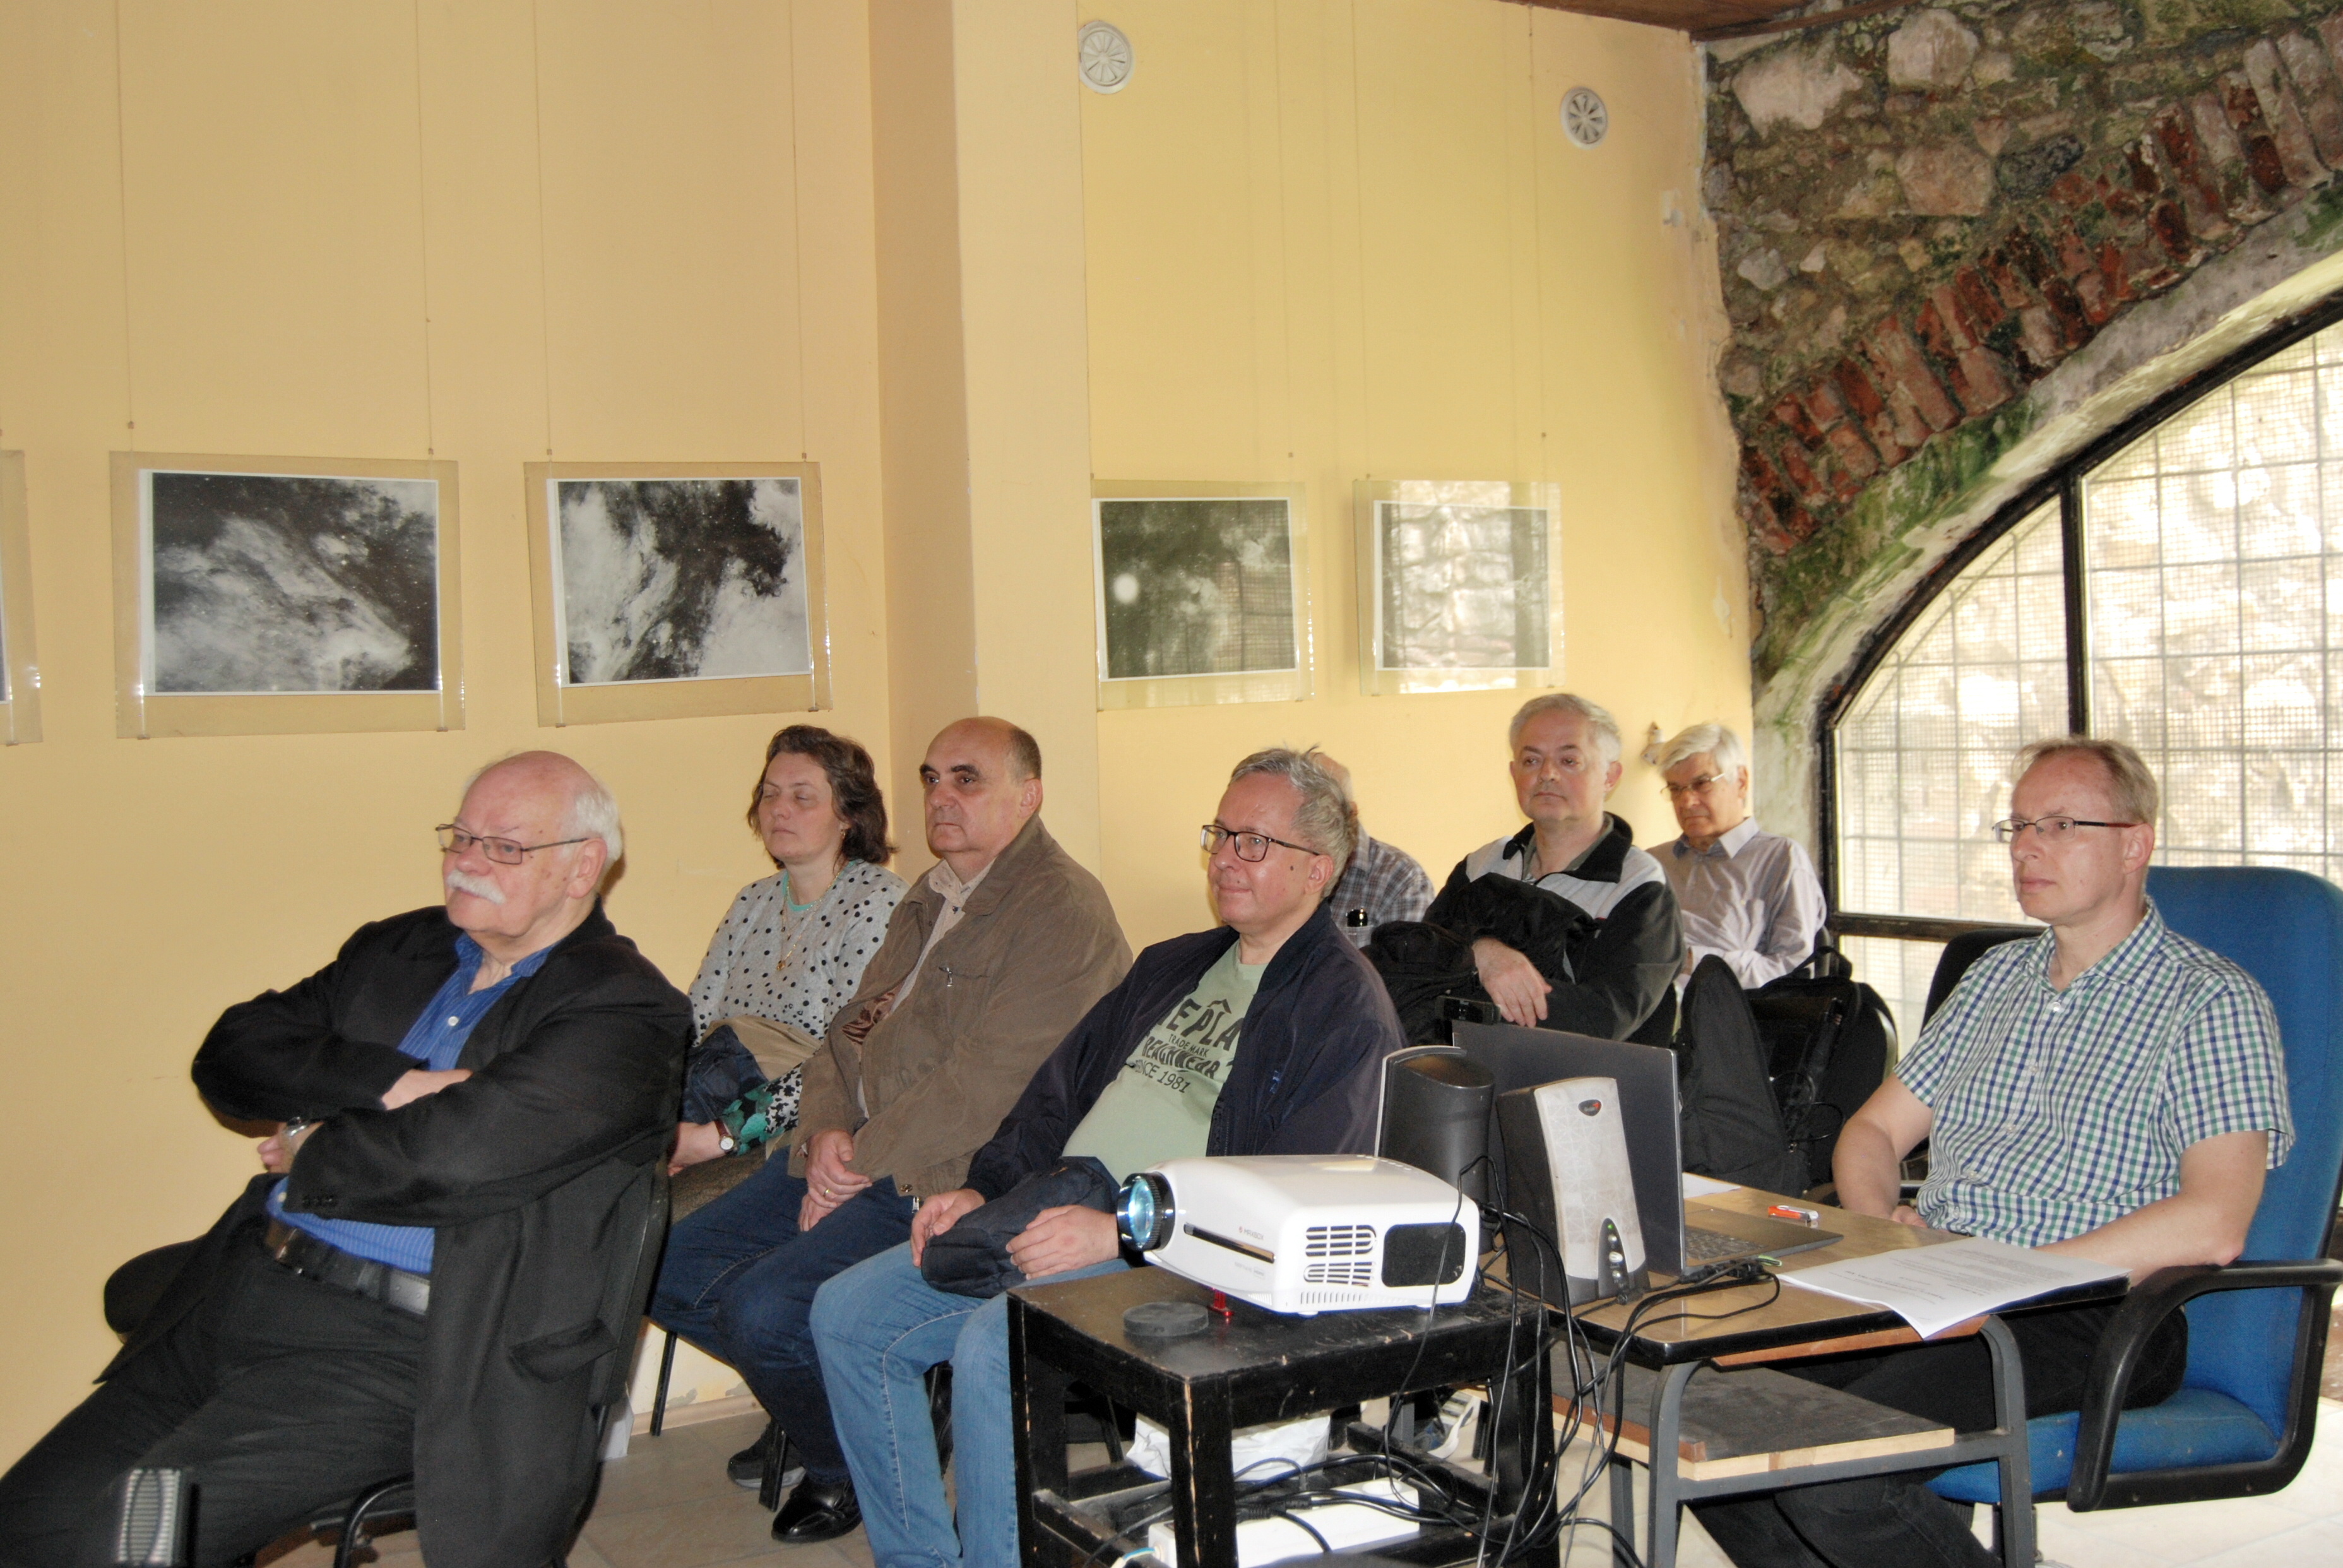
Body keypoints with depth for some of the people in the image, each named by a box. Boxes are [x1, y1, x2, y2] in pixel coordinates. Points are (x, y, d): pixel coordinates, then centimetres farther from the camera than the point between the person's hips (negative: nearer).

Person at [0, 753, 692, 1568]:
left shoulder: (625, 1012, -7)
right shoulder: (397, 949, 17)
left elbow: (453, 1155, -20)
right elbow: (232, 1053, 7)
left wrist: (310, 1153, -2)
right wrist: (391, 1082, -8)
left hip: (390, 1347, -7)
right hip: (242, 1288, 7)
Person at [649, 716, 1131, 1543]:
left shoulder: (1061, 909, -13)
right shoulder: (932, 900, 18)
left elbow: (987, 1082, -20)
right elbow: (850, 1032, 17)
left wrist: (865, 1160, -16)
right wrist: (826, 1132, -3)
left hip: (943, 1184, -9)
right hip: (854, 1157, 9)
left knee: (763, 1307, -23)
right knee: (670, 1269, 0)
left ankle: (847, 1468, 6)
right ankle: (820, 1396, 19)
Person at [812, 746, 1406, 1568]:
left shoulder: (1345, 1006, -6)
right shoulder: (1171, 967, 22)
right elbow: (1059, 1094, 25)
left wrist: (1122, 1231, -25)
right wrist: (985, 1191, 7)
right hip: (1053, 1219, 9)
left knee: (994, 1342, -32)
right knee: (848, 1313, -1)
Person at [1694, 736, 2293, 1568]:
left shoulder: (2214, 1001, -2)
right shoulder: (1998, 975, 21)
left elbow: (2212, 1225, -16)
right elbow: (1874, 1130, 22)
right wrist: (1881, 1226, -1)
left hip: (2084, 1315, -7)